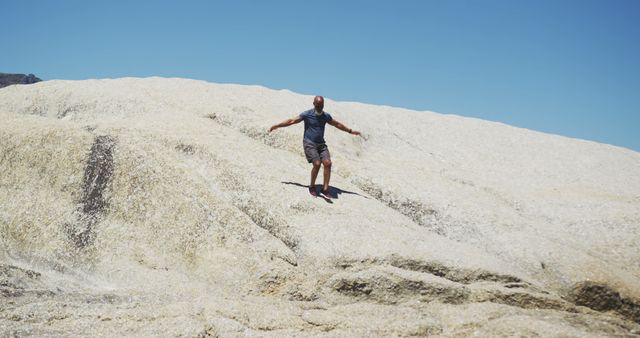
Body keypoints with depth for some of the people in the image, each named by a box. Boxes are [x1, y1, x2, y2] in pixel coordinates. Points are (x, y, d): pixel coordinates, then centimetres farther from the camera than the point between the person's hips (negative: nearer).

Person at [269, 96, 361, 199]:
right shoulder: (307, 114, -6)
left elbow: (337, 124, 21)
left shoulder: (326, 116, 7)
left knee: (327, 163, -14)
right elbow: (291, 121, -4)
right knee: (317, 164, -21)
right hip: (309, 143, -5)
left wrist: (350, 131, 28)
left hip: (321, 144, 5)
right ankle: (312, 187, 1)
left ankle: (325, 189, -9)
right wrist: (276, 126, -6)